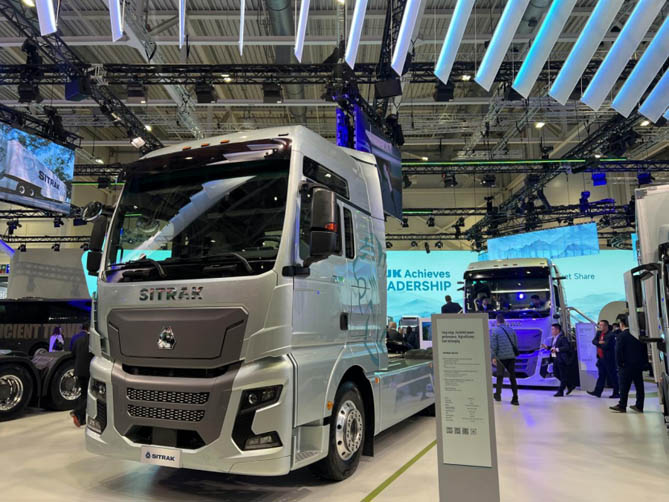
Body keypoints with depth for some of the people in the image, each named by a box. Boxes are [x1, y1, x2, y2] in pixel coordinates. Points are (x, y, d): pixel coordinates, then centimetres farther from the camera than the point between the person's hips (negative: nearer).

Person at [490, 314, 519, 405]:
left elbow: (493, 345, -9)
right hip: (511, 356, 3)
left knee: (500, 376, 11)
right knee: (512, 377, 5)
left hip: (501, 357, -3)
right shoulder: (511, 329, 8)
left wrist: (493, 357, -4)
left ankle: (498, 395, 23)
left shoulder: (495, 330, -6)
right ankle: (515, 399, 2)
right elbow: (516, 343, 10)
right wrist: (514, 352, 17)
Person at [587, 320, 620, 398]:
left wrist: (599, 344, -7)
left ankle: (616, 393, 12)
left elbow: (606, 346, -23)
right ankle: (597, 391, 15)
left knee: (613, 376, 2)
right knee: (601, 375, 12)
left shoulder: (611, 335, -16)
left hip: (609, 359, -8)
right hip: (601, 358, 8)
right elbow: (594, 341, 2)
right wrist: (600, 342, -16)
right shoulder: (599, 333, 11)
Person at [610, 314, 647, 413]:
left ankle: (622, 406, 4)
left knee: (624, 387, -1)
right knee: (639, 386, 10)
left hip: (626, 365, -6)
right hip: (639, 365, 6)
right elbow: (645, 350, 13)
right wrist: (645, 363, 18)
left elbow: (618, 351, -14)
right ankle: (639, 406, 15)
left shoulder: (622, 335, -12)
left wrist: (619, 363, -5)